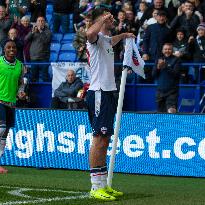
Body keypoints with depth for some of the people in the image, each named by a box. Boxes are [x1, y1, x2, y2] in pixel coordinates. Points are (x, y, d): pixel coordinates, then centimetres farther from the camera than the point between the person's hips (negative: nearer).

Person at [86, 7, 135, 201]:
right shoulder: (96, 38, -9)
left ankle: (103, 184, 14)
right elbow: (90, 33, -36)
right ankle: (96, 187, -12)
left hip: (108, 93, 10)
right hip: (98, 93, -10)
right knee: (99, 139, -12)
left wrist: (124, 35, 45)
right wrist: (103, 19, -26)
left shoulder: (106, 39, 20)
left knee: (104, 141, 10)